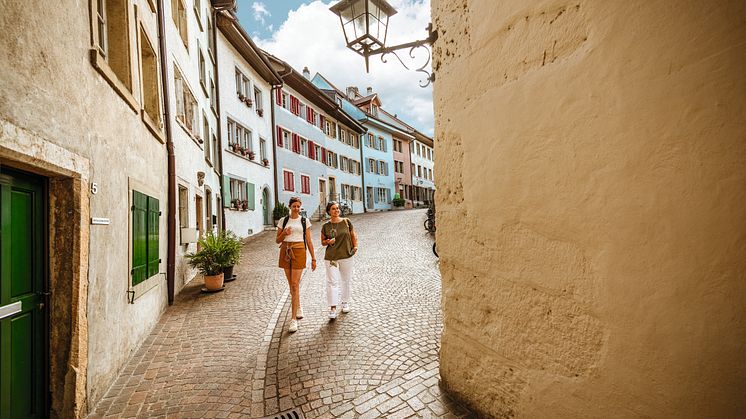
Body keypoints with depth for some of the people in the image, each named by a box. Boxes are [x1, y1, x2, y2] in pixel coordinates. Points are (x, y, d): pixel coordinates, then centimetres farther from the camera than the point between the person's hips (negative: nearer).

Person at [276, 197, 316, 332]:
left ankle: (294, 319, -5)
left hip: (299, 252, -3)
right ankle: (298, 307, 37)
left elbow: (309, 241, 5)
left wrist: (313, 258, 3)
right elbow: (277, 240, 9)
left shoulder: (305, 221, 3)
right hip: (285, 252, 3)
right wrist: (284, 233, -12)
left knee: (295, 285, -9)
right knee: (292, 284, 13)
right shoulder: (283, 221, 7)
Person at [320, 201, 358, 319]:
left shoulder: (346, 222, 1)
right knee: (332, 282, -7)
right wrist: (328, 242, -12)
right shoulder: (326, 226, 0)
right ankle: (332, 308, -1)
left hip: (346, 256, 1)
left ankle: (345, 302, 32)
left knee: (346, 280, 13)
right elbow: (322, 242, 8)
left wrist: (355, 246, -1)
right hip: (331, 257, -1)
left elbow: (353, 235, 11)